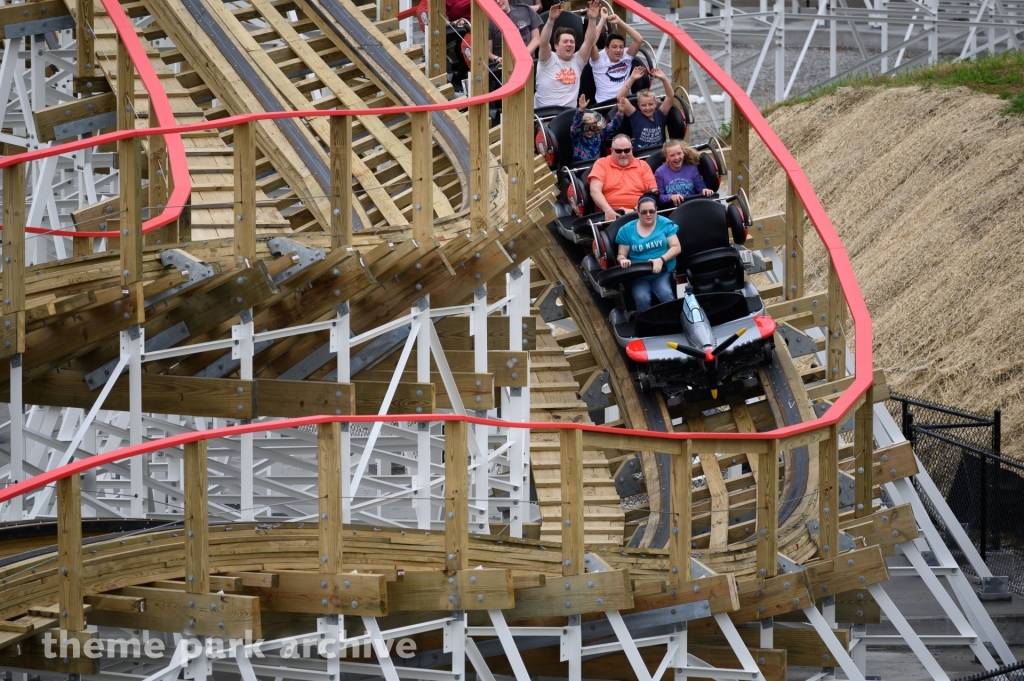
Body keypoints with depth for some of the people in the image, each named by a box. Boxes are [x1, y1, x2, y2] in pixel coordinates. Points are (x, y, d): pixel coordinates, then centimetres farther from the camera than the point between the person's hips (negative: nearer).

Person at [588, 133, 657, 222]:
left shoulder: (642, 165, 16)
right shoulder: (602, 164, 12)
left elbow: (653, 192, 8)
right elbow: (595, 191, -1)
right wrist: (608, 210, -18)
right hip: (610, 215, -2)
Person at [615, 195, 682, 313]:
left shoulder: (665, 224, 5)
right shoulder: (627, 230, 6)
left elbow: (676, 247, 1)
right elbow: (621, 254, 9)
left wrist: (661, 260, -17)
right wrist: (623, 259, -18)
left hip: (662, 273, 0)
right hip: (638, 275, 0)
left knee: (666, 296, -31)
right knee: (642, 299, -30)